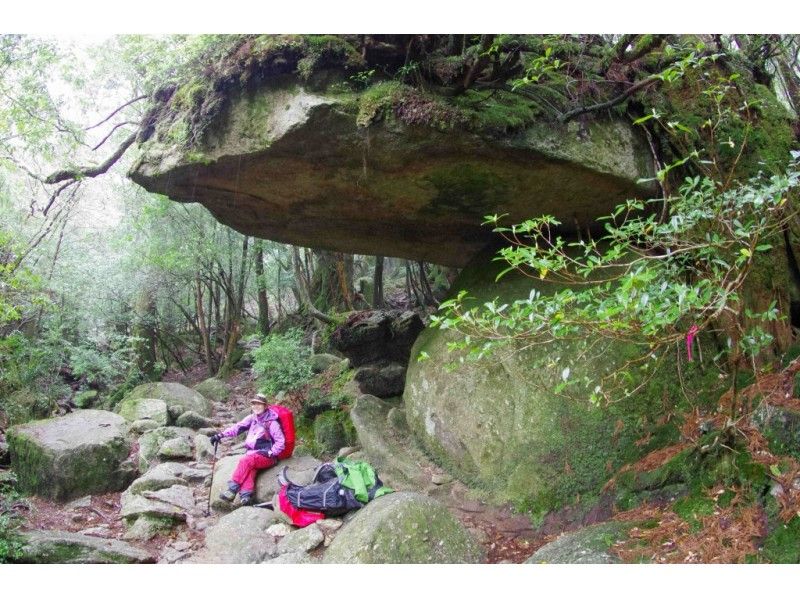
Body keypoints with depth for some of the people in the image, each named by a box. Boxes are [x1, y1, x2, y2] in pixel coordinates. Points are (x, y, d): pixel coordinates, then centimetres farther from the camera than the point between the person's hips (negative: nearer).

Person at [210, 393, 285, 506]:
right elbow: (237, 427, -1)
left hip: (266, 457, -5)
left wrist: (270, 453, -17)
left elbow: (281, 442, -8)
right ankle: (246, 495, -42)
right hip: (253, 454, 5)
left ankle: (232, 489, -29)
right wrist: (221, 434, -13)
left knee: (245, 461, -29)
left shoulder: (272, 422, -7)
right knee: (249, 467, -27)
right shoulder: (252, 418, 9)